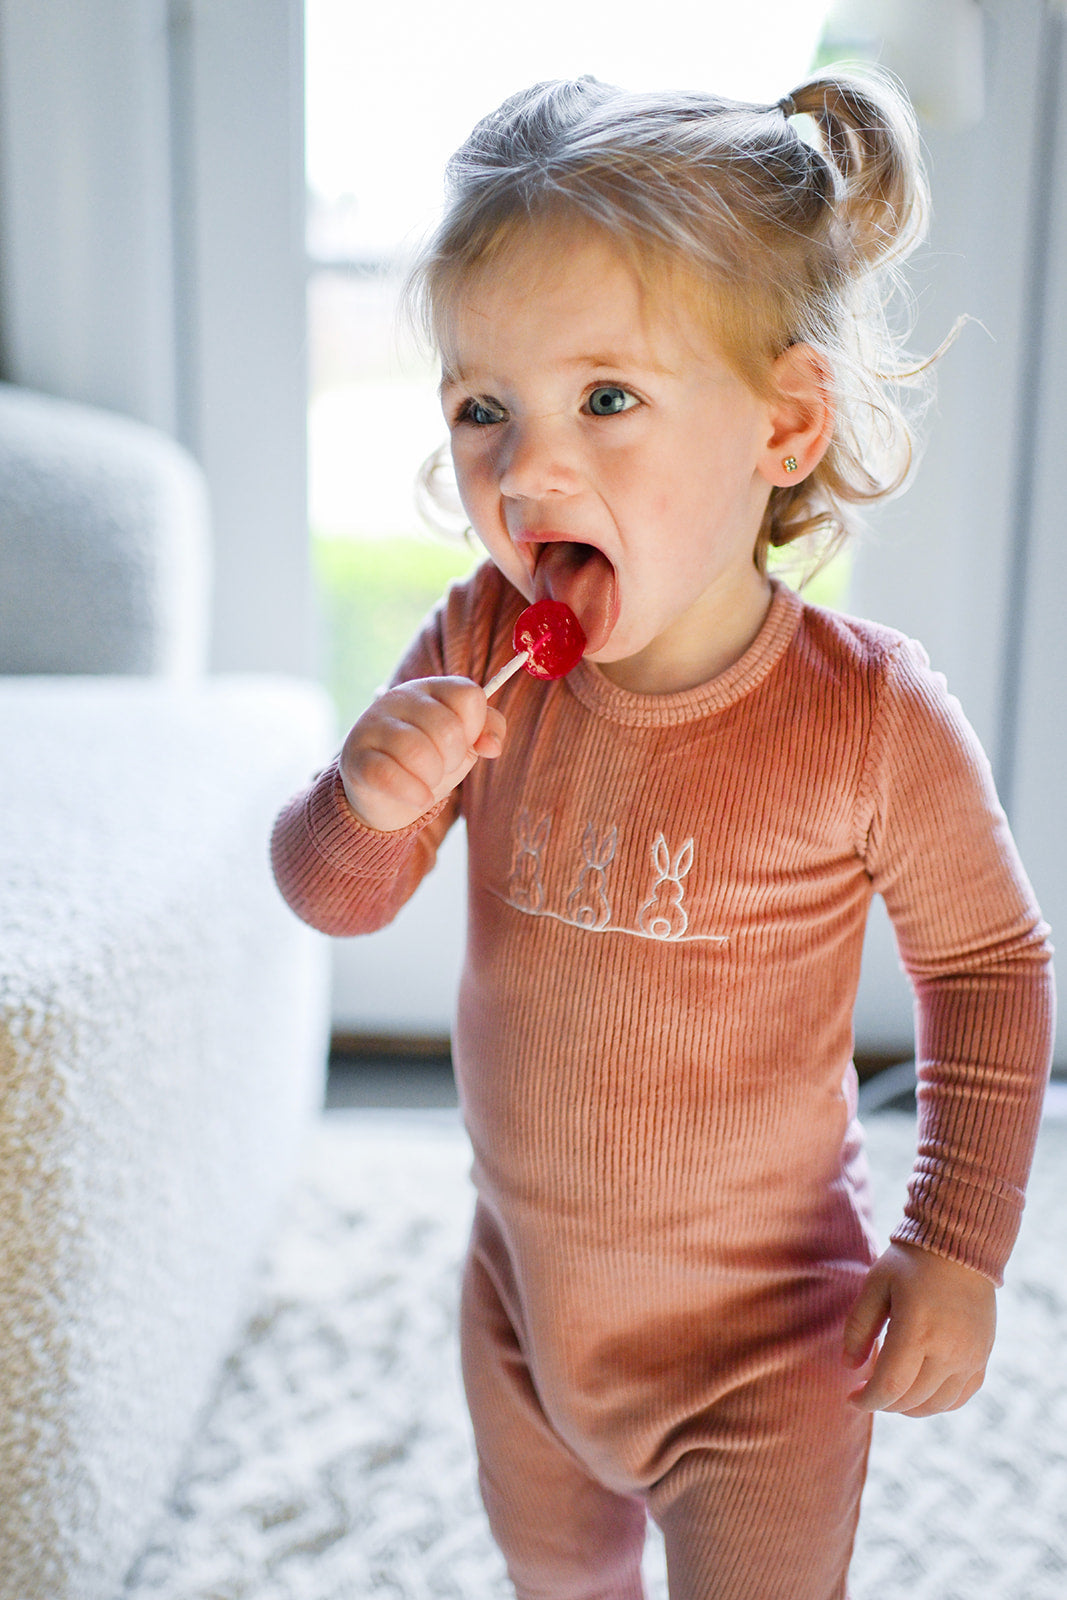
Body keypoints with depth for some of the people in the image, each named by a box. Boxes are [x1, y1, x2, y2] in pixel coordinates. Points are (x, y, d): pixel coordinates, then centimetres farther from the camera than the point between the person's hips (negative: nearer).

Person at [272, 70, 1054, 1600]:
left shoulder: (873, 717, -25)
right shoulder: (477, 652, -14)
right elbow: (333, 900, -6)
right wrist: (374, 800, -28)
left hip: (760, 1339, -4)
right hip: (523, 1297, 5)